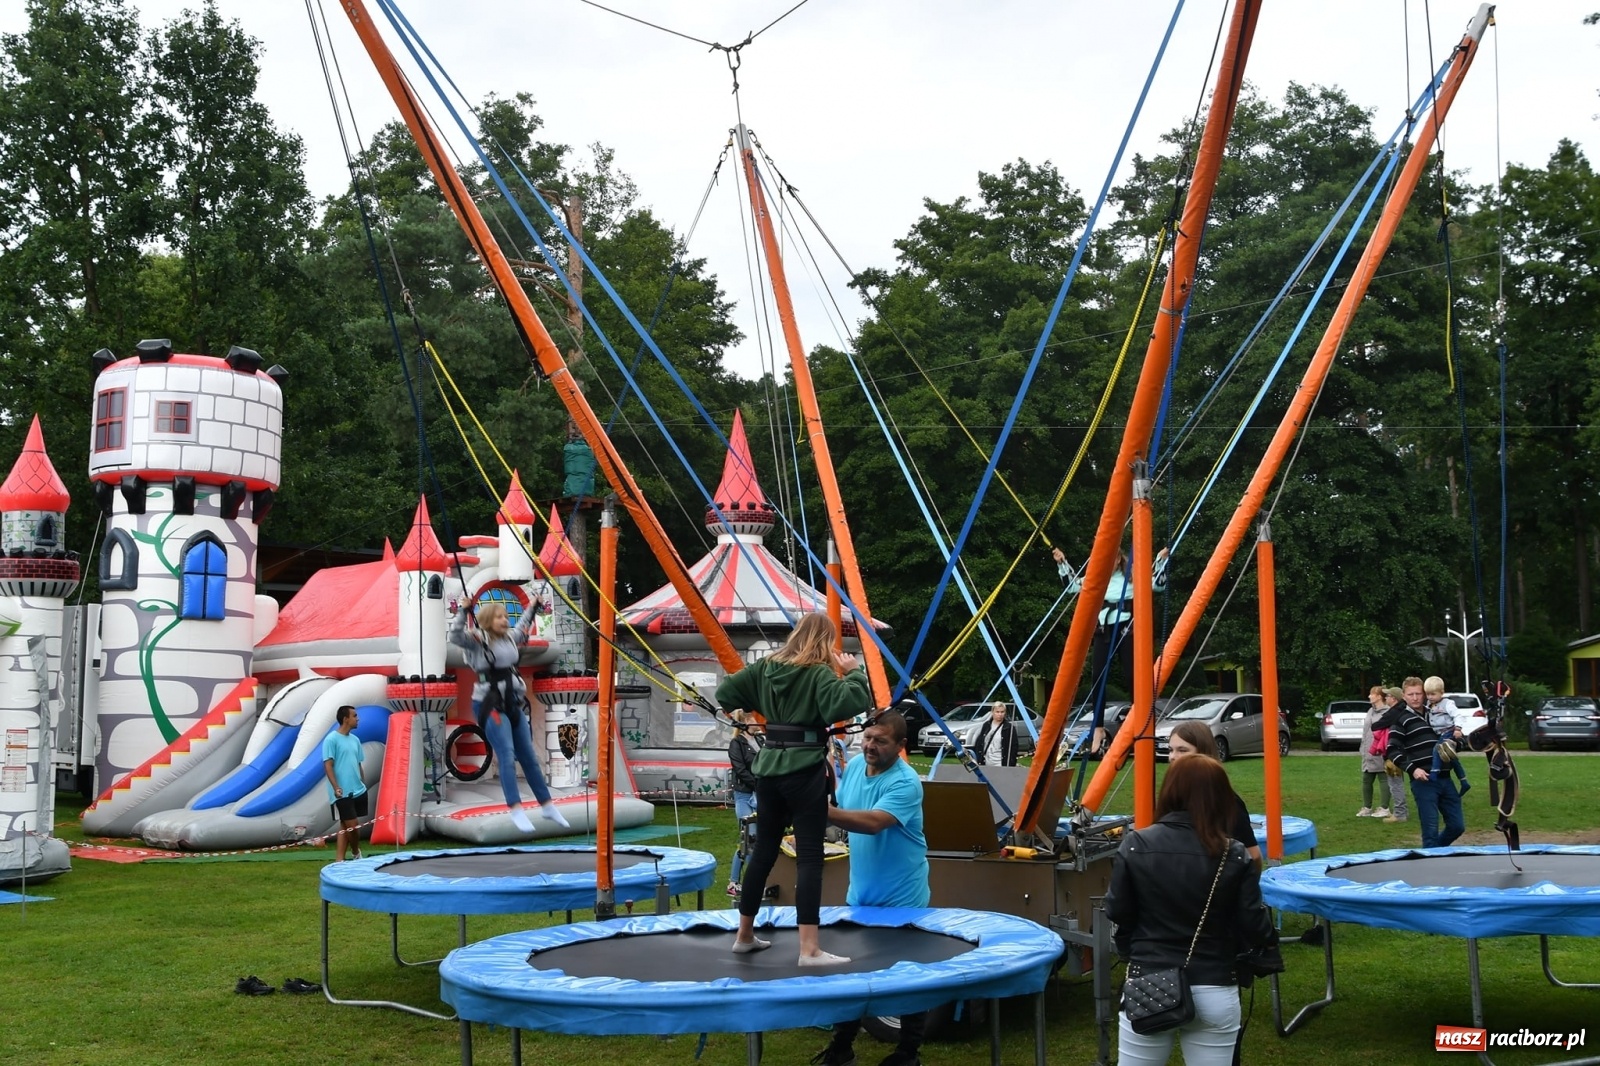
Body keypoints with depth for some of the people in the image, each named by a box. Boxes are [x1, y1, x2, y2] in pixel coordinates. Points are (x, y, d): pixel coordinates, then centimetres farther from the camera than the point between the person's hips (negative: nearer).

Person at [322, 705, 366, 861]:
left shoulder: (355, 739, 12)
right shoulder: (331, 739, -10)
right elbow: (328, 765, -13)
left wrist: (362, 784, 16)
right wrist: (336, 788, -20)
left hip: (358, 790, 7)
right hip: (342, 793, -7)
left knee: (345, 826, 9)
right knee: (352, 825, -6)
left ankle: (339, 860, 12)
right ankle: (356, 852, 18)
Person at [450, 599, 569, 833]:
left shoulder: (510, 638, 10)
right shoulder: (478, 641, -10)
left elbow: (522, 629, 33)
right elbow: (455, 636, -28)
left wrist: (532, 609, 33)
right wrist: (463, 611, -35)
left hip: (513, 703, 7)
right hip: (490, 705, -7)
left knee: (529, 757, 12)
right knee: (507, 757, -18)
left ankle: (546, 806, 21)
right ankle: (516, 811, -21)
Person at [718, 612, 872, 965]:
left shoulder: (765, 667, 9)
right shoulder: (819, 673, -9)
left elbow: (724, 692, 13)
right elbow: (851, 702, -24)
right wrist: (854, 671, -8)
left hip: (769, 767, 7)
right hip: (805, 770, -7)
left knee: (763, 850, 16)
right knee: (809, 857, -7)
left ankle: (745, 935, 26)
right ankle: (809, 949, -10)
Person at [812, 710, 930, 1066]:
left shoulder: (905, 783, -24)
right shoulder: (854, 766, -1)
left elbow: (873, 822, -38)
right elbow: (843, 813, 11)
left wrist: (824, 812, -46)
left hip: (901, 899, -7)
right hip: (860, 893, 7)